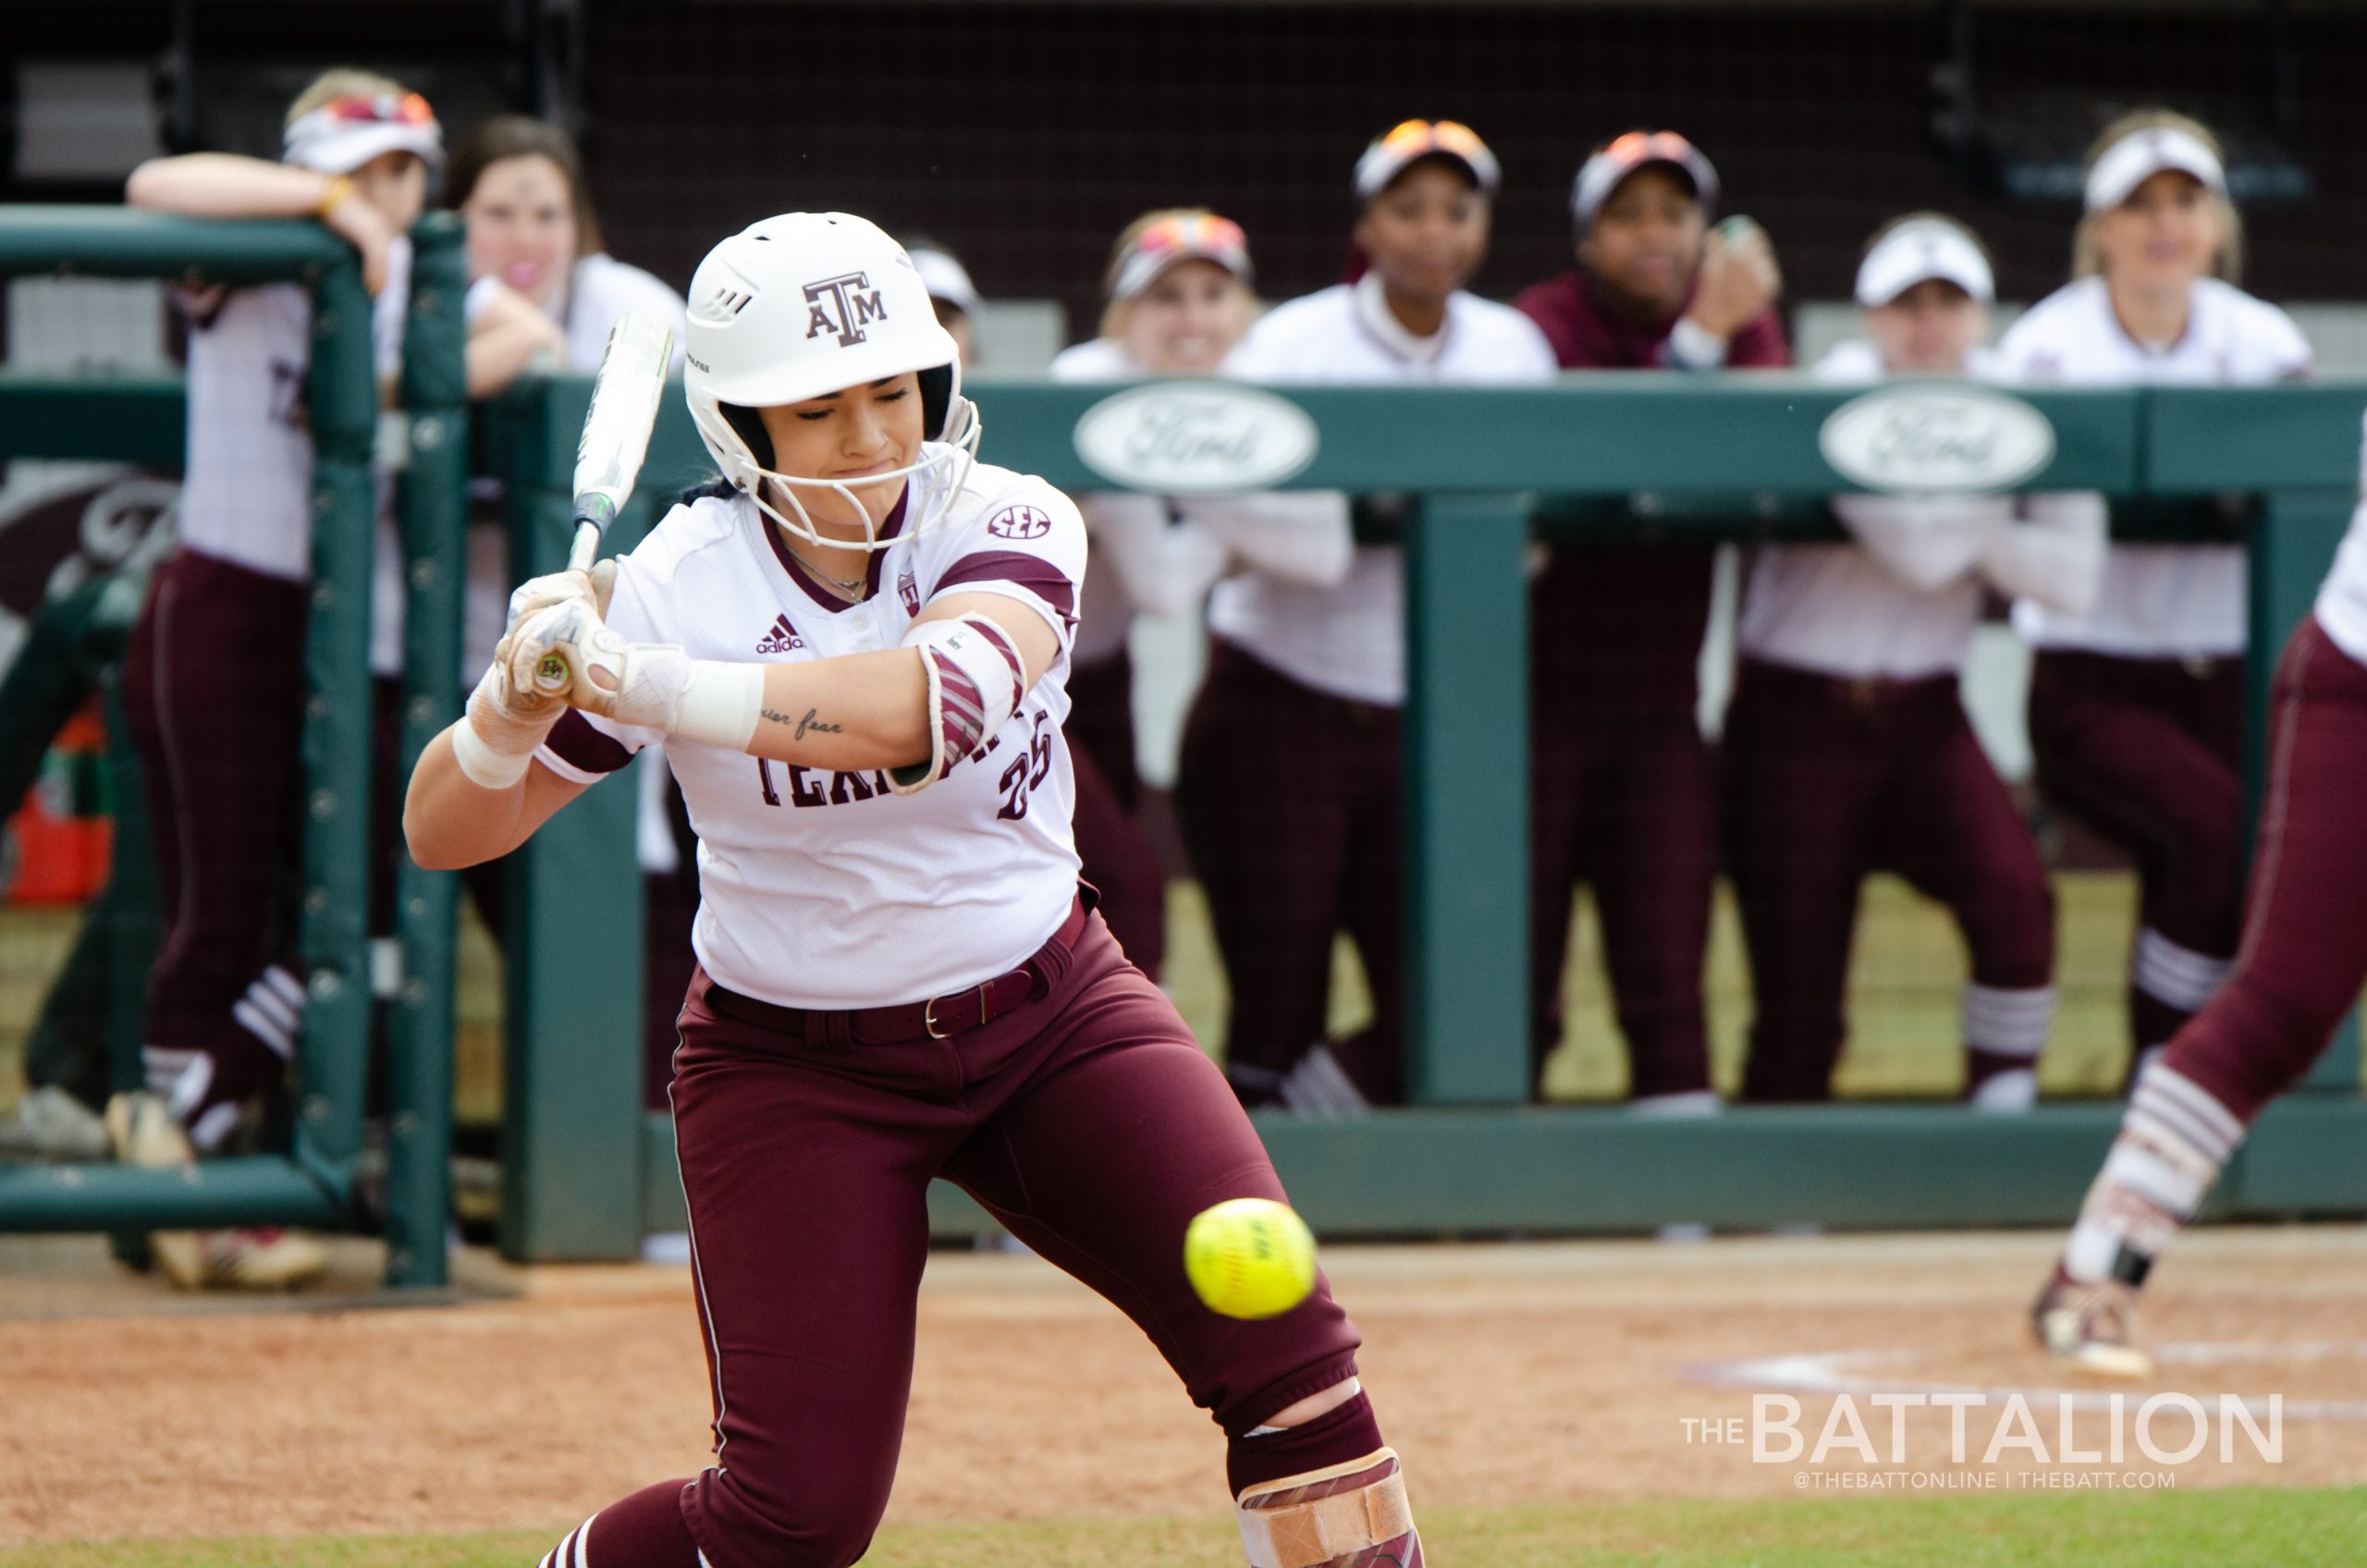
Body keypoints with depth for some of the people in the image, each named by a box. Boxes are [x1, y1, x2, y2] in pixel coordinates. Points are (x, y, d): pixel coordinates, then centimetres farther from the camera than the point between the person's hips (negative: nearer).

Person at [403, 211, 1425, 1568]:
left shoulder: (1008, 527, -15)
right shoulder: (673, 594, -15)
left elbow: (941, 697, -38)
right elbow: (445, 833, -10)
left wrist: (667, 690, -48)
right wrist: (517, 703, -33)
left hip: (1050, 1011, 2)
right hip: (793, 1065, -2)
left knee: (1284, 1347, -15)